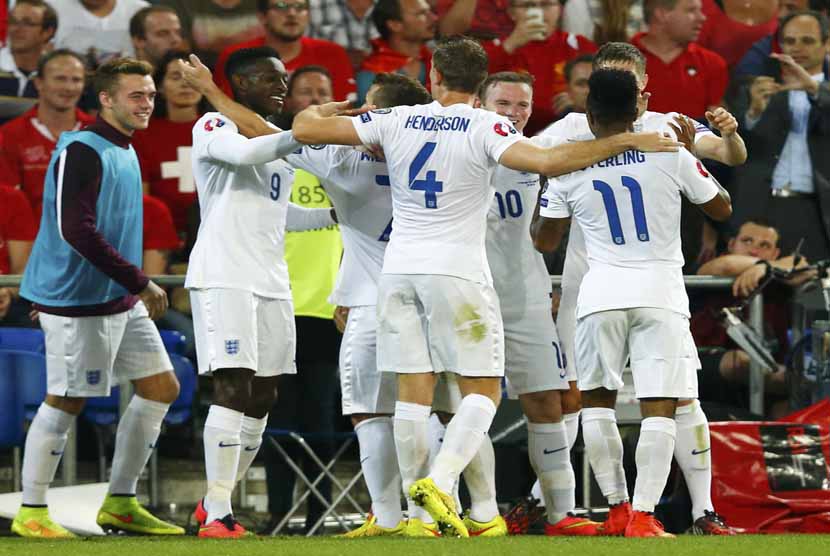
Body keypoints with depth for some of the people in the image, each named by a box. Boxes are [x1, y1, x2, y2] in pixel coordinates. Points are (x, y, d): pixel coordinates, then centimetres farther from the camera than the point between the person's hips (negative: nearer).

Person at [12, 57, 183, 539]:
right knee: (65, 401, -4)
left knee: (162, 387, 9)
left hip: (121, 300, 10)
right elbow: (76, 230, -24)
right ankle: (31, 513, 7)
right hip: (78, 300, -10)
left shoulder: (124, 152, 14)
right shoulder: (81, 152, -16)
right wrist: (139, 283, -22)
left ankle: (120, 505, 17)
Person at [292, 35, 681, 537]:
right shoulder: (485, 128, -8)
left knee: (414, 392, 7)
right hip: (457, 270, -4)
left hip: (400, 269, 4)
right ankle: (439, 481, -18)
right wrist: (626, 142, -20)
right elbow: (546, 161, -24)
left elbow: (306, 130, 3)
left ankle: (418, 511, 9)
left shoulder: (395, 122, 2)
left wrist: (316, 111, 27)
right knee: (483, 391, 3)